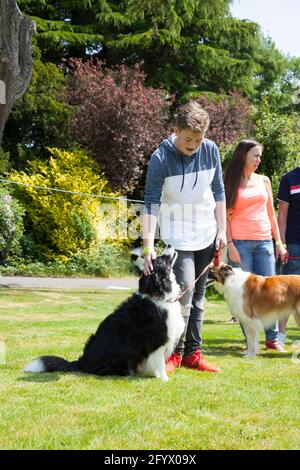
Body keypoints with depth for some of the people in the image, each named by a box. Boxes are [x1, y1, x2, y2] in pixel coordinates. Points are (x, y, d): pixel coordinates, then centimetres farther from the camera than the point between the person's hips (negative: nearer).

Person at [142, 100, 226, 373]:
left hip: (207, 234, 5)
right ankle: (174, 353, -3)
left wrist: (222, 230, 4)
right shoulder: (161, 158, -16)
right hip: (178, 236, -5)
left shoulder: (211, 151, -3)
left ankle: (193, 352, 16)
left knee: (198, 295, 8)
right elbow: (151, 203, -17)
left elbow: (218, 191, 8)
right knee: (184, 290, -16)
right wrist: (148, 246, -25)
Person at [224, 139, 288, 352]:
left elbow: (271, 214, 16)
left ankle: (273, 338, 6)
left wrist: (279, 242, 11)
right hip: (240, 243, -3)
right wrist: (230, 244, -9)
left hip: (264, 242, 3)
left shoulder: (264, 180, 14)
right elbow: (226, 216, 0)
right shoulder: (230, 183, 3)